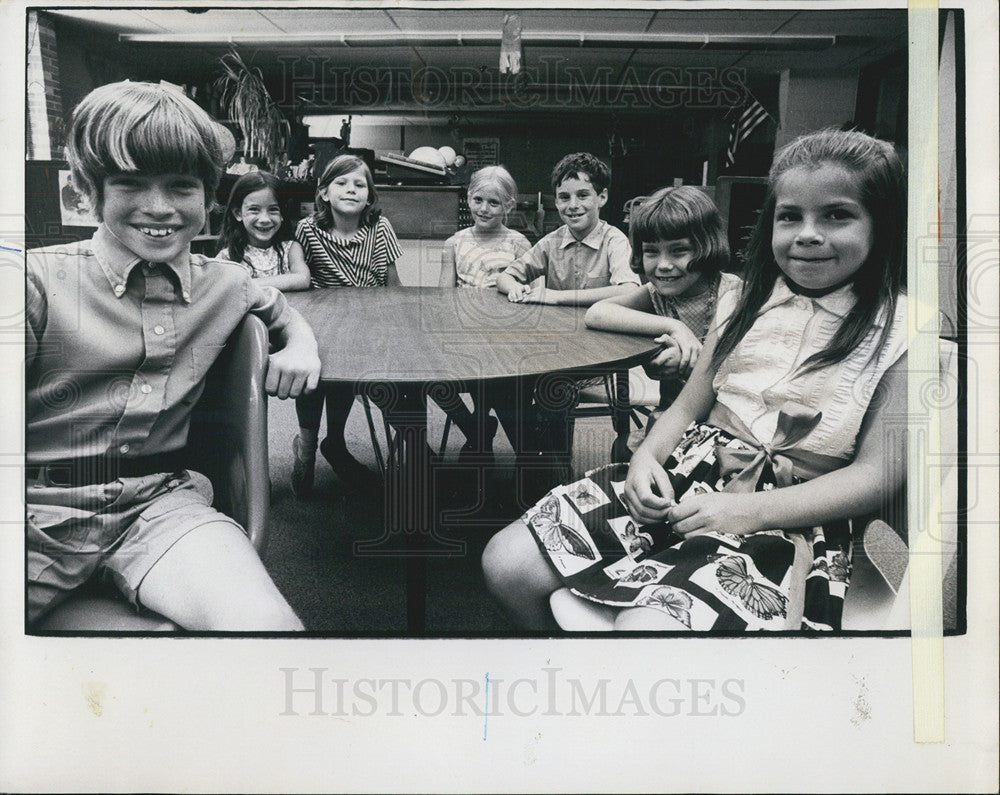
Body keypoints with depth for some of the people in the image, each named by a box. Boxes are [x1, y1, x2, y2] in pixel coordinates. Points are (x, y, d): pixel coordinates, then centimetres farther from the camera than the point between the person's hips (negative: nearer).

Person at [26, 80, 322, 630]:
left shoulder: (225, 284, 10)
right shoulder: (40, 279, -2)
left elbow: (280, 309, 34)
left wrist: (300, 346, 13)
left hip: (158, 501, 3)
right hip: (38, 508, -2)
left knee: (267, 625, -26)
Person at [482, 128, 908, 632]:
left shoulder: (896, 329, -2)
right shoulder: (747, 305, 13)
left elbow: (877, 473, -8)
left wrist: (749, 509, -18)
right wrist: (646, 457, -6)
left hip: (782, 518, -5)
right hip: (687, 477, 6)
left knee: (646, 621, -35)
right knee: (506, 563, -7)